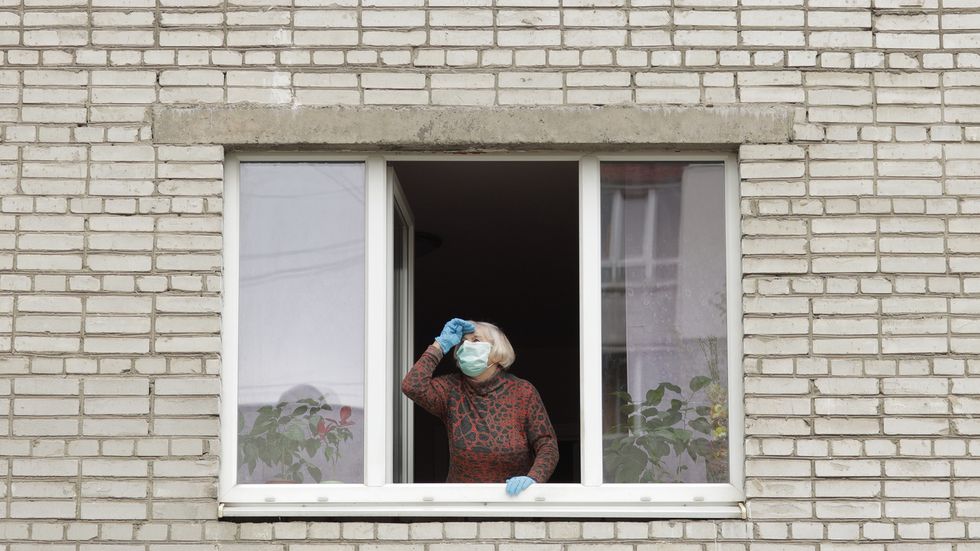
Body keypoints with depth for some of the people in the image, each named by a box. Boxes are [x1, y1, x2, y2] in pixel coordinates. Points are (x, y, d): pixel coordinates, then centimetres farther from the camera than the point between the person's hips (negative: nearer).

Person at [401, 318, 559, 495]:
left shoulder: (524, 392, 1)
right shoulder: (452, 389, 4)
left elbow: (547, 446, -1)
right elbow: (413, 386, -14)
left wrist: (533, 478, -21)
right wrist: (440, 344, -5)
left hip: (513, 498, -1)